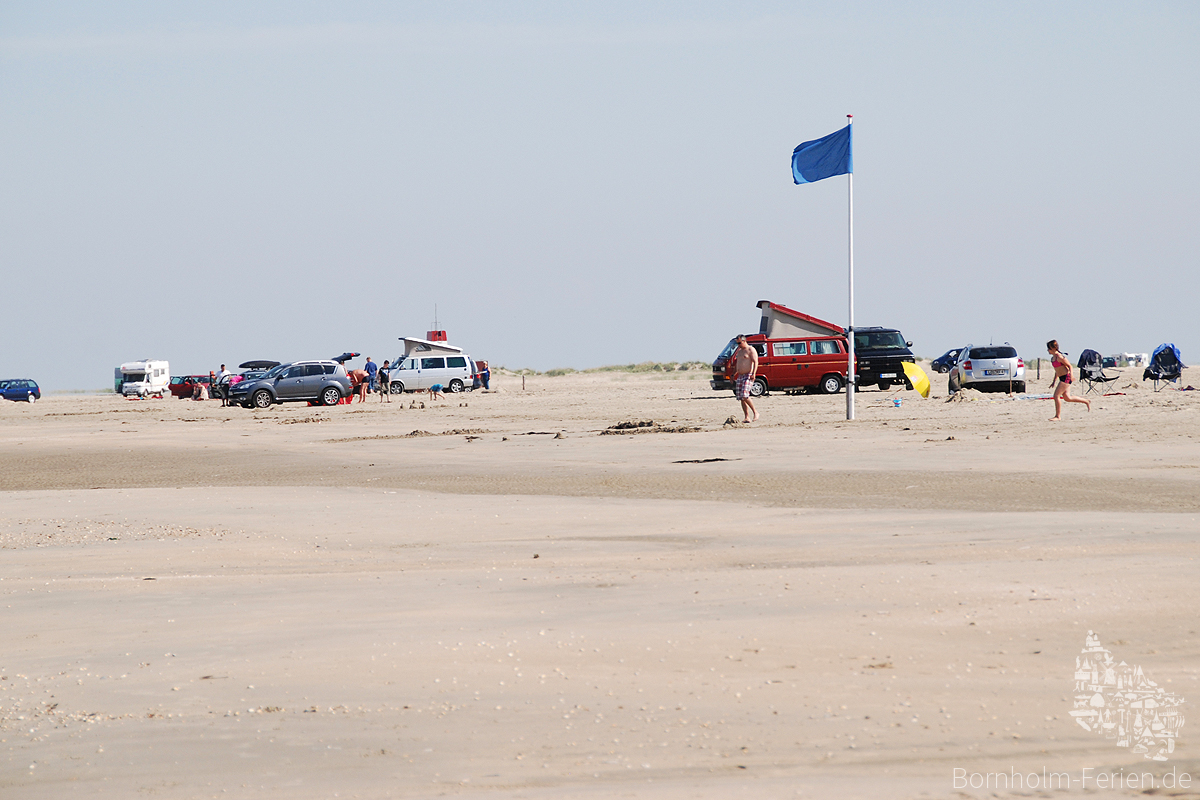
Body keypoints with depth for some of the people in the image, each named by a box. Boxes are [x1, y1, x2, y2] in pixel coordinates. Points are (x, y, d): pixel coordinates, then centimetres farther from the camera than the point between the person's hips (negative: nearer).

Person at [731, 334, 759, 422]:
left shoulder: (750, 350, -6)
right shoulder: (739, 351, 20)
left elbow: (755, 362, -15)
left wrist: (754, 373, -27)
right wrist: (733, 375, 23)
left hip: (748, 376, -9)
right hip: (740, 376, 9)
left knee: (745, 396, -21)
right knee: (741, 398, 2)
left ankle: (755, 413, -8)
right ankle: (747, 417, 3)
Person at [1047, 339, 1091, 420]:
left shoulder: (1060, 357, -16)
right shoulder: (1053, 358, 13)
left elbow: (1069, 366, -15)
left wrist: (1071, 375, -28)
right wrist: (1054, 381, 23)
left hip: (1066, 377, -10)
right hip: (1062, 379, 10)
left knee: (1056, 396, -10)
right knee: (1067, 398, 13)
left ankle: (1057, 416, -3)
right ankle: (1086, 401, 27)